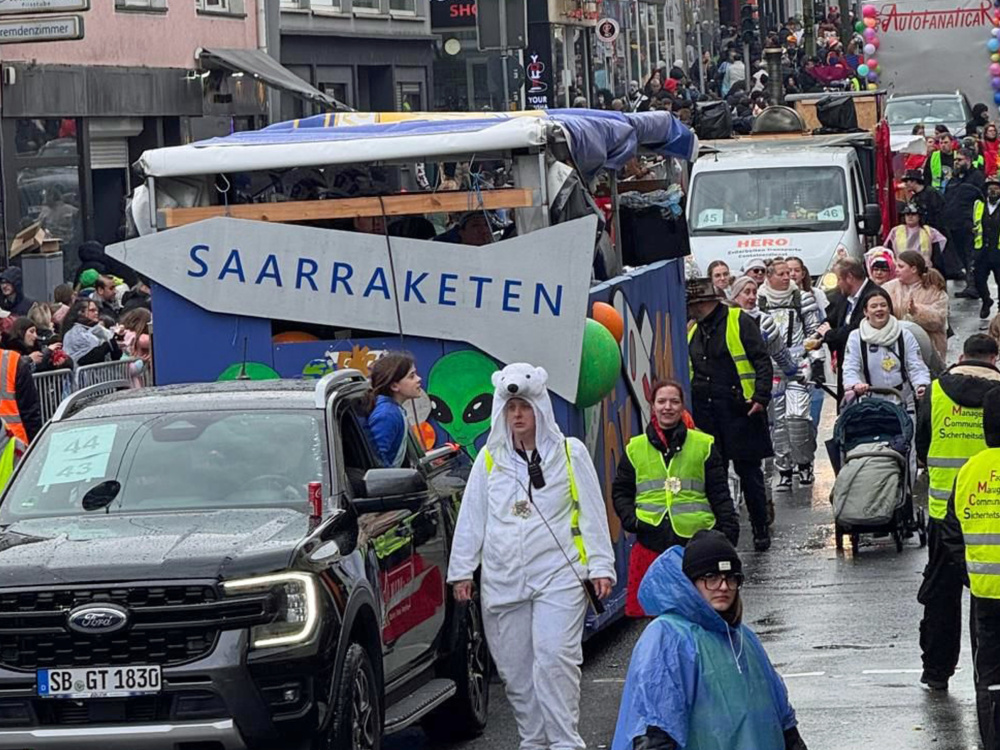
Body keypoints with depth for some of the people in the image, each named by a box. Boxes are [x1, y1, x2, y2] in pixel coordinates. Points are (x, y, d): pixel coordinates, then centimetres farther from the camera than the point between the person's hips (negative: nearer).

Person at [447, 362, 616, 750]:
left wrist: (600, 565, 0)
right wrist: (462, 569, 9)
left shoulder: (570, 453, 5)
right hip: (502, 580, 3)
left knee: (554, 657, -15)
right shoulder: (489, 459, 11)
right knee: (514, 667, 4)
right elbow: (471, 518, 13)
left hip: (558, 575, -3)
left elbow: (592, 512, 5)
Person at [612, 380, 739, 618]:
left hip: (695, 540, -1)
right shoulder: (635, 449, 11)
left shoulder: (704, 446, 8)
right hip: (650, 542, 1)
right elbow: (620, 491, 17)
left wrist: (728, 530, -4)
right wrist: (630, 519, -1)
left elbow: (720, 494, 7)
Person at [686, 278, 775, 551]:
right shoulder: (693, 331, 15)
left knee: (748, 471, 1)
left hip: (739, 410, -6)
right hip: (705, 413, 6)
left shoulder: (739, 322, -4)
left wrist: (760, 397, -18)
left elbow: (762, 362, -8)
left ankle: (761, 530, 11)